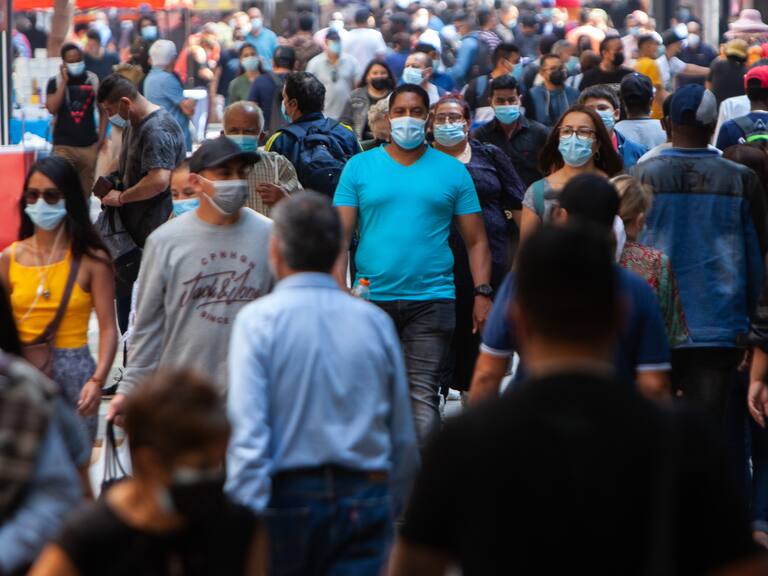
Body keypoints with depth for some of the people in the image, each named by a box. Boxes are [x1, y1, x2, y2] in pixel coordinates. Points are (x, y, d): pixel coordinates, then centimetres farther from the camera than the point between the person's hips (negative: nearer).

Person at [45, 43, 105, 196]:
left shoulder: (93, 80, 4)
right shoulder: (55, 82, 0)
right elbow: (52, 108, -14)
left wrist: (101, 138, 2)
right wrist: (64, 82, -12)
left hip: (90, 146, 2)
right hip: (64, 146, -2)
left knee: (87, 189, 8)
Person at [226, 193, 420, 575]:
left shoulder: (258, 320, -6)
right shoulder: (375, 321, 5)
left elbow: (247, 431, -15)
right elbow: (404, 439, 9)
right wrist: (391, 507, 22)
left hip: (287, 498, -2)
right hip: (366, 497, 2)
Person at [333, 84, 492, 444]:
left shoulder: (452, 171, 8)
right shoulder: (360, 167, 8)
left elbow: (476, 240, 8)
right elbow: (340, 236, 3)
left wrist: (482, 293, -4)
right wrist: (339, 292, -10)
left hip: (432, 300, -1)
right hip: (371, 299, 1)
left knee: (422, 394, -8)